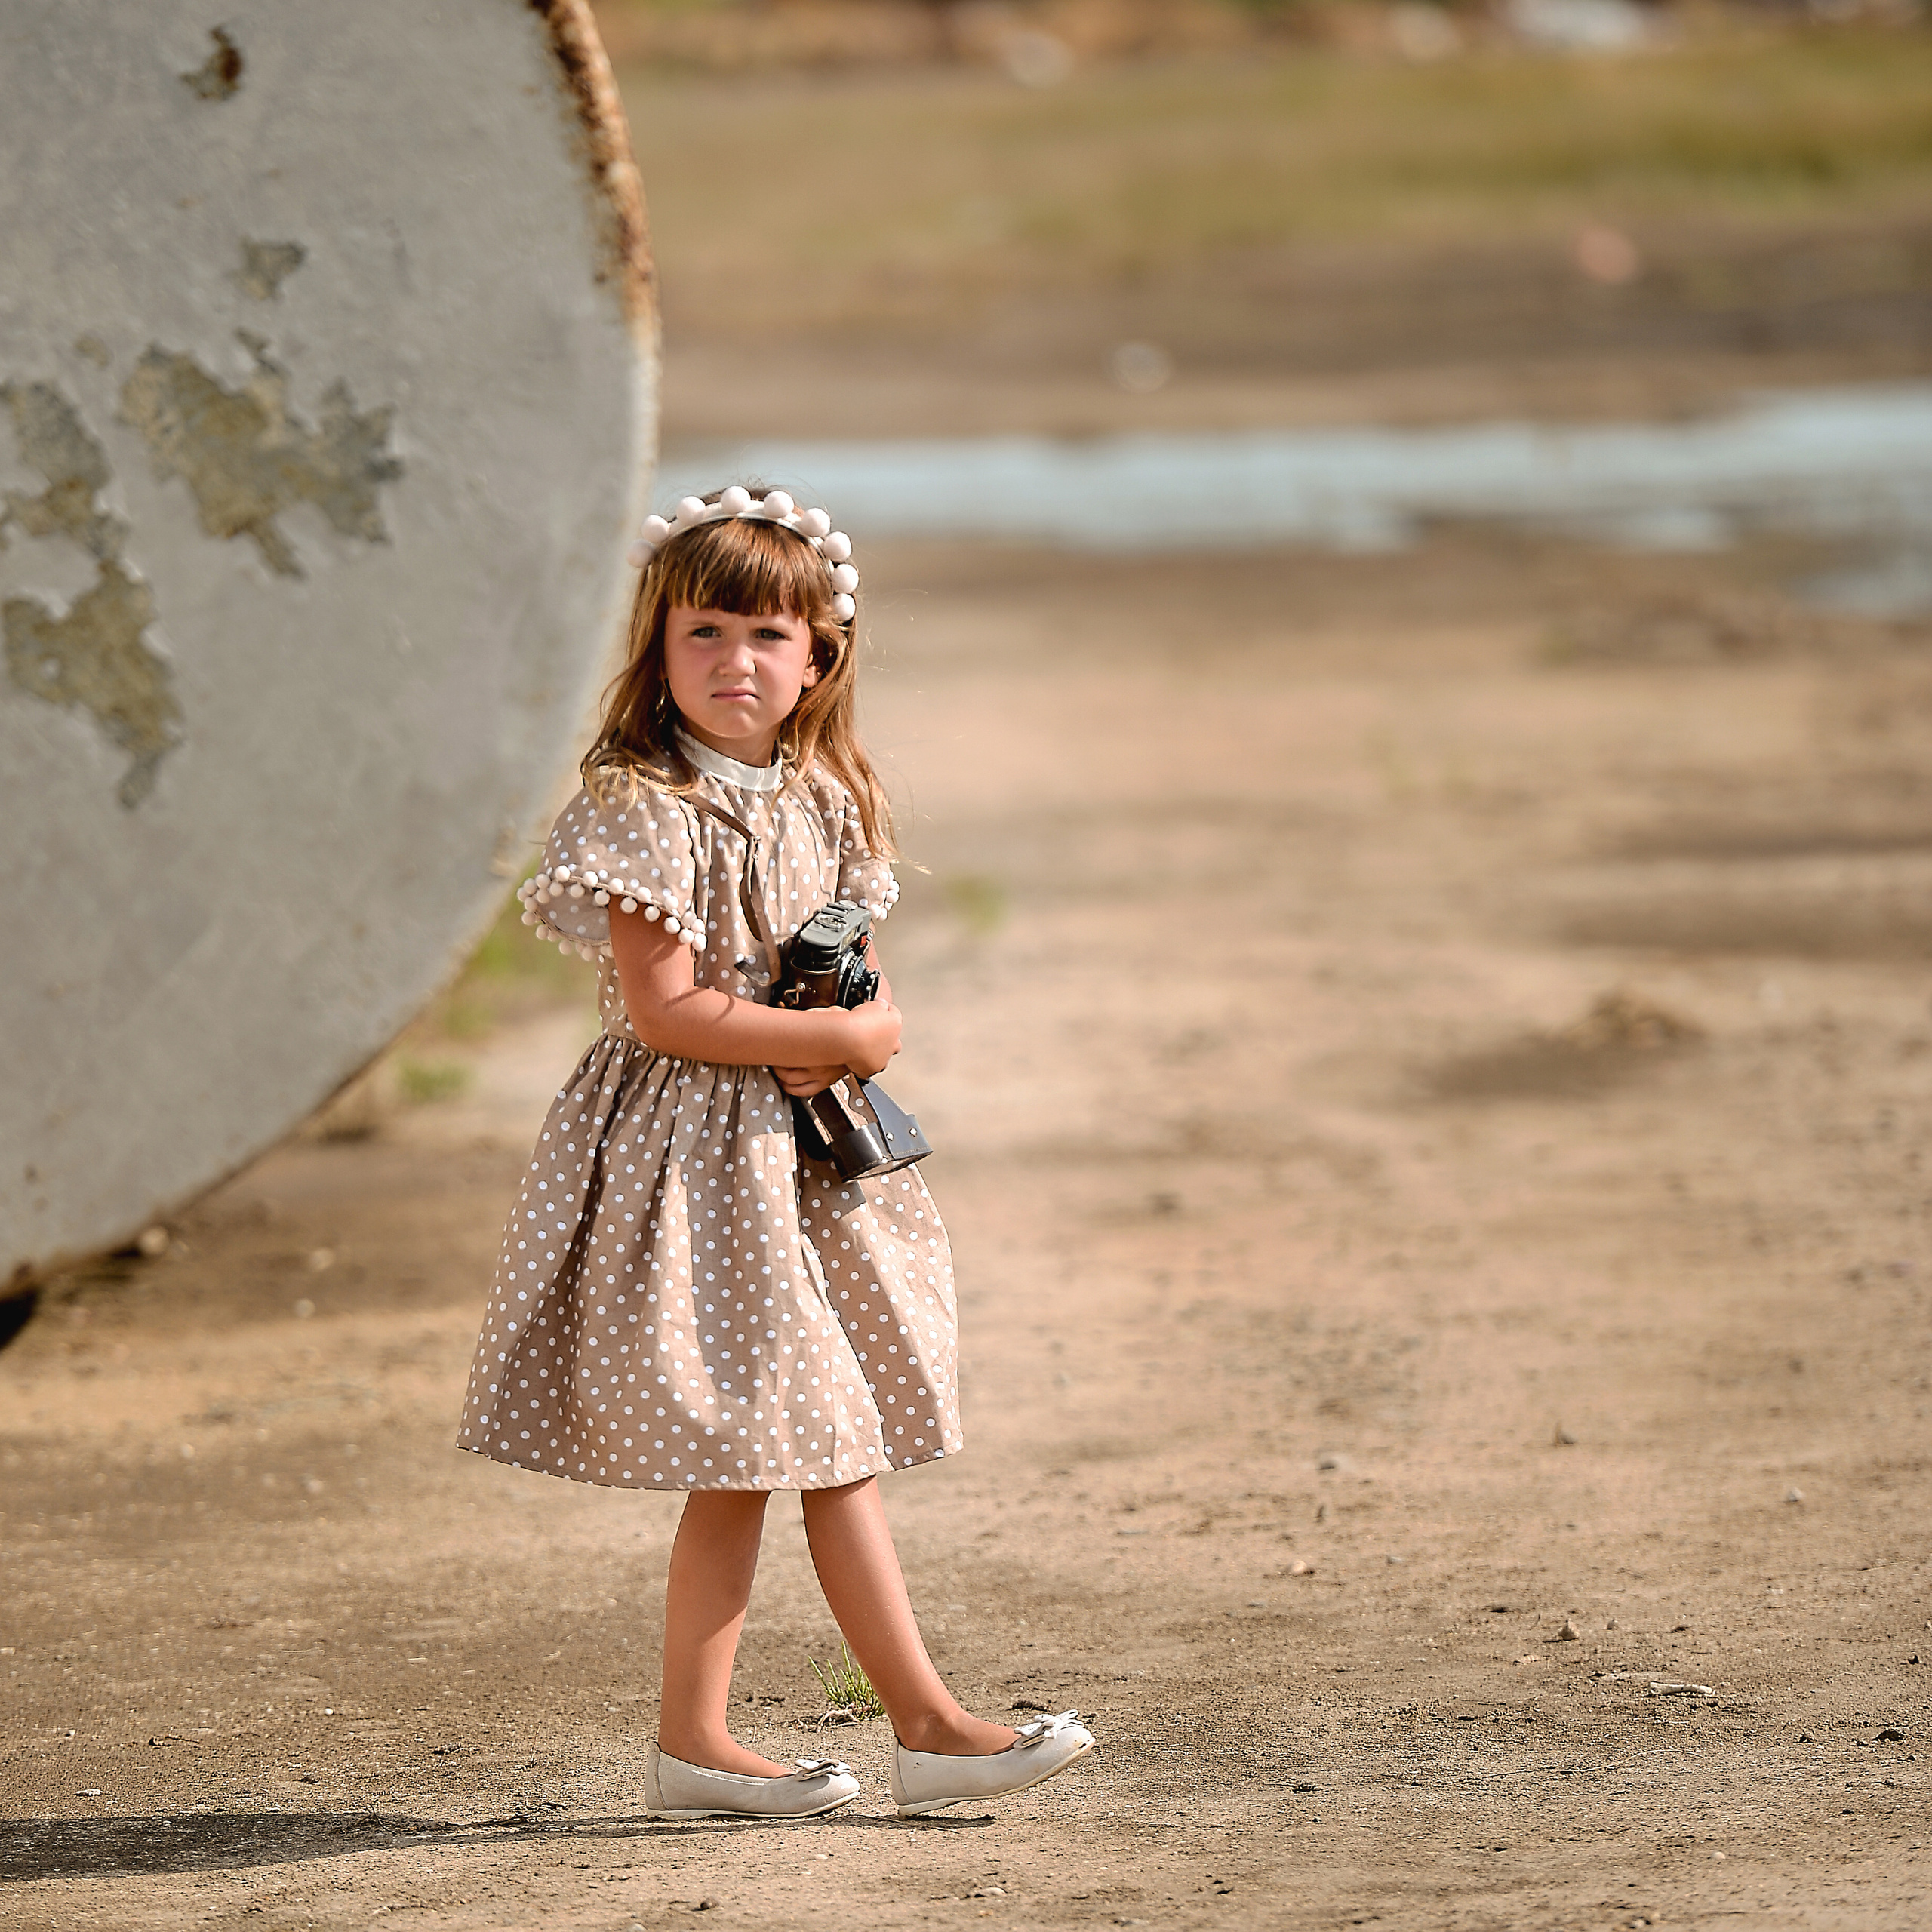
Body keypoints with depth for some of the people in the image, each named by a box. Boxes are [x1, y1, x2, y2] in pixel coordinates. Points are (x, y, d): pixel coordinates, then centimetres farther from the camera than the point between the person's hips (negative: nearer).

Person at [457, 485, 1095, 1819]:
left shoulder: (823, 806, 10)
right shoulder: (648, 810, -13)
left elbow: (877, 998, 13)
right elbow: (664, 1012, -19)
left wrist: (864, 1034, -11)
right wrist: (826, 1036, -15)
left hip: (804, 1155, 8)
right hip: (692, 1159, -7)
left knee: (837, 1444, 9)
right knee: (738, 1465, -5)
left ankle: (929, 1726, 11)